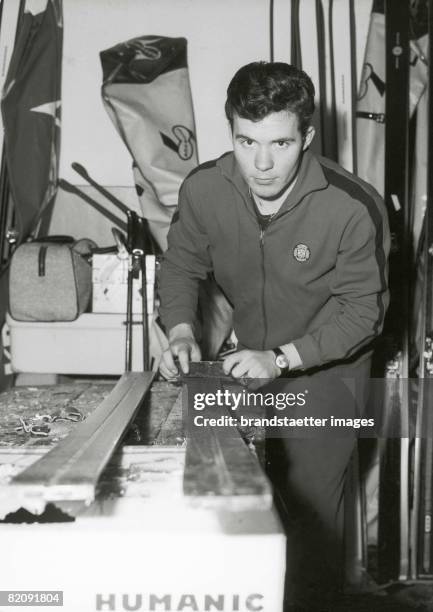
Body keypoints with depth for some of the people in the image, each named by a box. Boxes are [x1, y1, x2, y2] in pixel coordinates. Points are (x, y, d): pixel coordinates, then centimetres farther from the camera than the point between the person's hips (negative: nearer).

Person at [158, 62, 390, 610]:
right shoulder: (203, 189, -17)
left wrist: (281, 358, -29)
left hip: (325, 365, -3)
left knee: (310, 507, -2)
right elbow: (182, 265, 0)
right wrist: (181, 332, -18)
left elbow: (361, 311, -19)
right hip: (247, 359, 4)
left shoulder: (353, 208, -28)